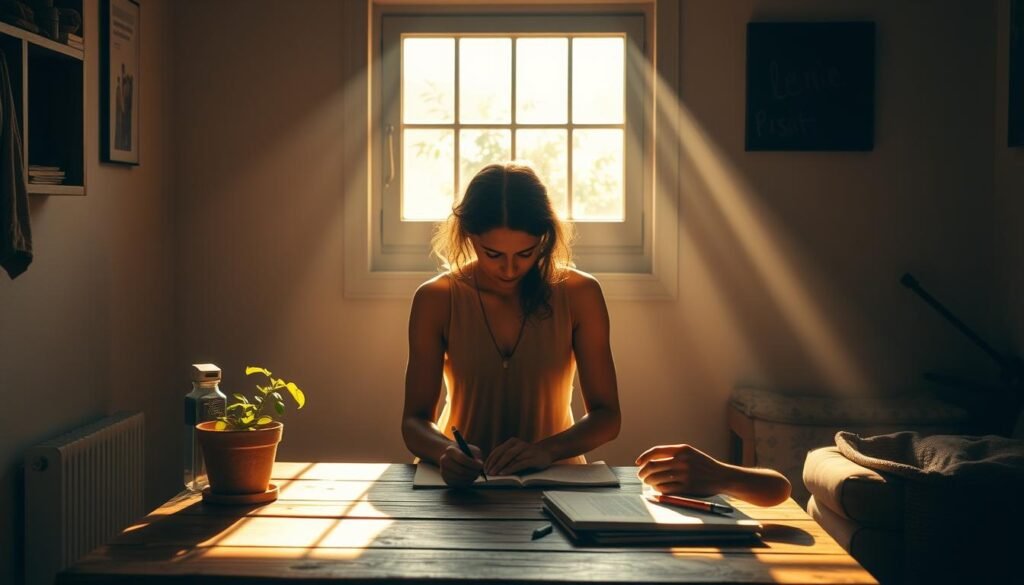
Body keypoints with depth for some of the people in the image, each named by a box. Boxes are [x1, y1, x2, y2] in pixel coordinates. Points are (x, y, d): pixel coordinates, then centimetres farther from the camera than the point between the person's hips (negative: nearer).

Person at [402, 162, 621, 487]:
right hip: (463, 481, 1)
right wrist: (446, 453, -28)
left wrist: (546, 451, -23)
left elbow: (606, 415, -4)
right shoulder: (435, 300, -5)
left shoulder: (579, 293, -5)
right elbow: (415, 420, -5)